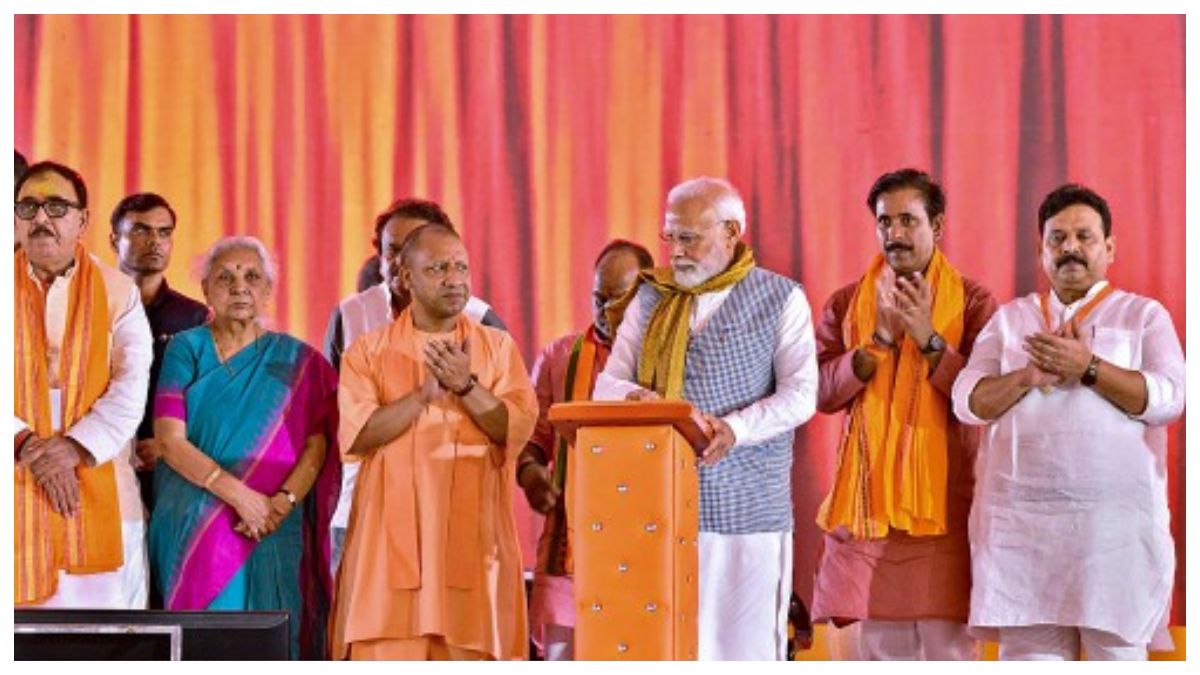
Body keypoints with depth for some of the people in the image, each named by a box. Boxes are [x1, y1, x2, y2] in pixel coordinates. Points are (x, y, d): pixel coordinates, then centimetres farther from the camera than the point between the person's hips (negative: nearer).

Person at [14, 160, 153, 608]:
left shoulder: (117, 293, 9)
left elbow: (131, 388, -1)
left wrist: (76, 447, -14)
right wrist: (27, 446, -14)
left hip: (99, 485, 0)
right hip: (15, 493, 0)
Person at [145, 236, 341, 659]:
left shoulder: (295, 360, 9)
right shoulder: (186, 349, 5)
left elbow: (317, 443, 1)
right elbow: (169, 440, -5)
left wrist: (283, 502, -17)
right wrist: (239, 494, -16)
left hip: (273, 527, 1)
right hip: (195, 525, -1)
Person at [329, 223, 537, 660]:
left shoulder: (497, 346, 10)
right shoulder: (370, 351, 6)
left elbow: (519, 428, -1)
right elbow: (355, 433, -7)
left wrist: (466, 386, -13)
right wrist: (425, 393, -13)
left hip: (472, 533, 1)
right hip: (394, 534, -1)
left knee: (469, 652, -1)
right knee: (387, 654, -7)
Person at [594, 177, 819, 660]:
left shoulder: (780, 299, 5)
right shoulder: (651, 299, 15)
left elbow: (800, 394, -4)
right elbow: (607, 384, 12)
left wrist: (735, 428, -21)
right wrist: (634, 397, -13)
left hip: (746, 508, -3)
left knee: (745, 647, -3)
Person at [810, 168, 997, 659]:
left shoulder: (973, 303, 3)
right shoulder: (846, 304, 10)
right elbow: (821, 392, -2)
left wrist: (928, 338, -17)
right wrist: (879, 340, -14)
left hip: (943, 503, -2)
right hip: (866, 502, 2)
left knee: (947, 639, -3)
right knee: (873, 643, 2)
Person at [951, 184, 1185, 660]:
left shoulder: (1143, 315, 8)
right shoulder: (1010, 318, 16)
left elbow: (1168, 399, -6)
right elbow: (968, 401, 6)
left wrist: (1088, 367, -15)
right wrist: (1030, 375, -10)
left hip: (1116, 516, -2)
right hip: (1021, 516, 3)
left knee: (1116, 648, -3)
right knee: (1026, 651, 2)